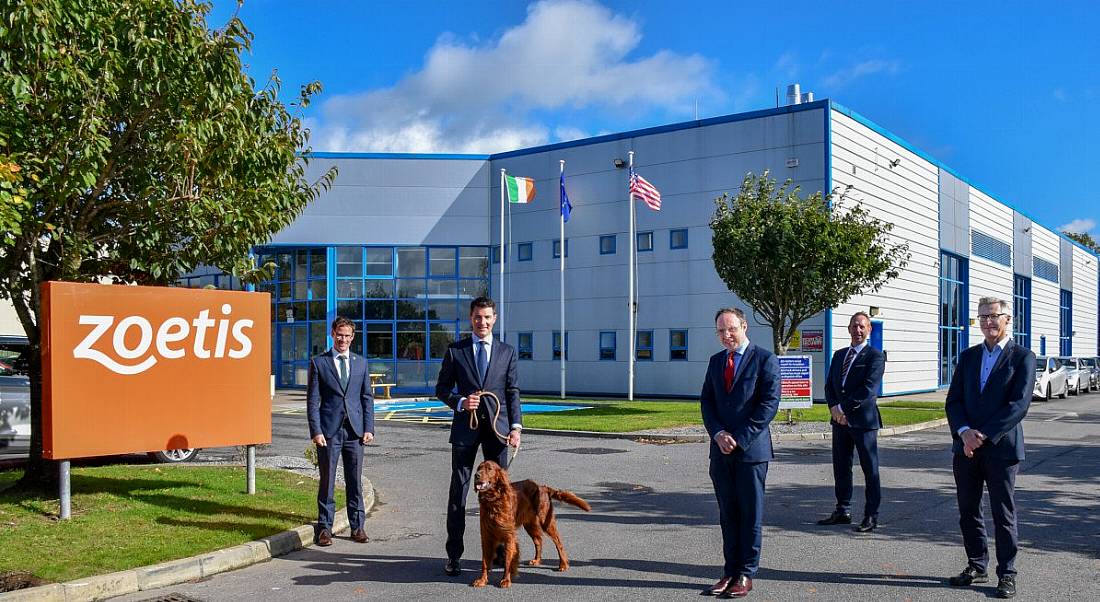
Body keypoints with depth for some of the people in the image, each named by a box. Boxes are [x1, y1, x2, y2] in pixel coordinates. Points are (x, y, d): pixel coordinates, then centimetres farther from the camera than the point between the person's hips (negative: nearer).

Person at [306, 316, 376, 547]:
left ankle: (357, 526, 16)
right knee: (327, 482, 3)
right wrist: (316, 431, -9)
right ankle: (325, 528, 13)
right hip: (329, 430, -2)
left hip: (354, 431, 2)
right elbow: (312, 400, -1)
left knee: (355, 481, 7)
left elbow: (367, 397, 11)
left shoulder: (361, 362, 11)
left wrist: (369, 428, 2)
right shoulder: (319, 362, 2)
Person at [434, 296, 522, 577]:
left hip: (497, 426, 1)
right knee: (458, 490, 1)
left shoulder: (507, 352, 8)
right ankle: (454, 554, 8)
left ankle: (501, 550, 16)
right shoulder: (455, 350, 5)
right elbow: (442, 388, 7)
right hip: (465, 426, -1)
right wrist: (460, 402, -13)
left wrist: (516, 426, -6)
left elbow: (513, 392, 5)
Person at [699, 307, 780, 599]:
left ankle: (746, 575, 11)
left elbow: (769, 403, -11)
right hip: (721, 449, 5)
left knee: (751, 513, 3)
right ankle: (730, 571, 17)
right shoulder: (716, 361, 13)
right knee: (727, 513, 9)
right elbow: (706, 401, 11)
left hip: (751, 449, -5)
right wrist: (718, 433, -6)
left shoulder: (765, 359, -5)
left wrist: (740, 438, -14)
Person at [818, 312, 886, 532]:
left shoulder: (875, 356, -4)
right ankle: (843, 511, 21)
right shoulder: (839, 355, 17)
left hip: (863, 419, -6)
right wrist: (834, 407, -6)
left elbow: (869, 388, -15)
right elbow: (830, 385, 12)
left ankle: (871, 516, 7)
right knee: (841, 467, 11)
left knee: (870, 469, 1)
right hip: (840, 419, 6)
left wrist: (844, 407, -16)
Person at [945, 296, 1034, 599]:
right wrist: (964, 432, -11)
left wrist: (983, 435, -17)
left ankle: (1006, 574, 14)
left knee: (1004, 514, 3)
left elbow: (1019, 405, -12)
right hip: (965, 447, 5)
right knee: (968, 511, 11)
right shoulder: (968, 356, 13)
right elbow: (953, 400, 7)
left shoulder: (1023, 357, -2)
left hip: (1001, 447, -5)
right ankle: (976, 566, 24)